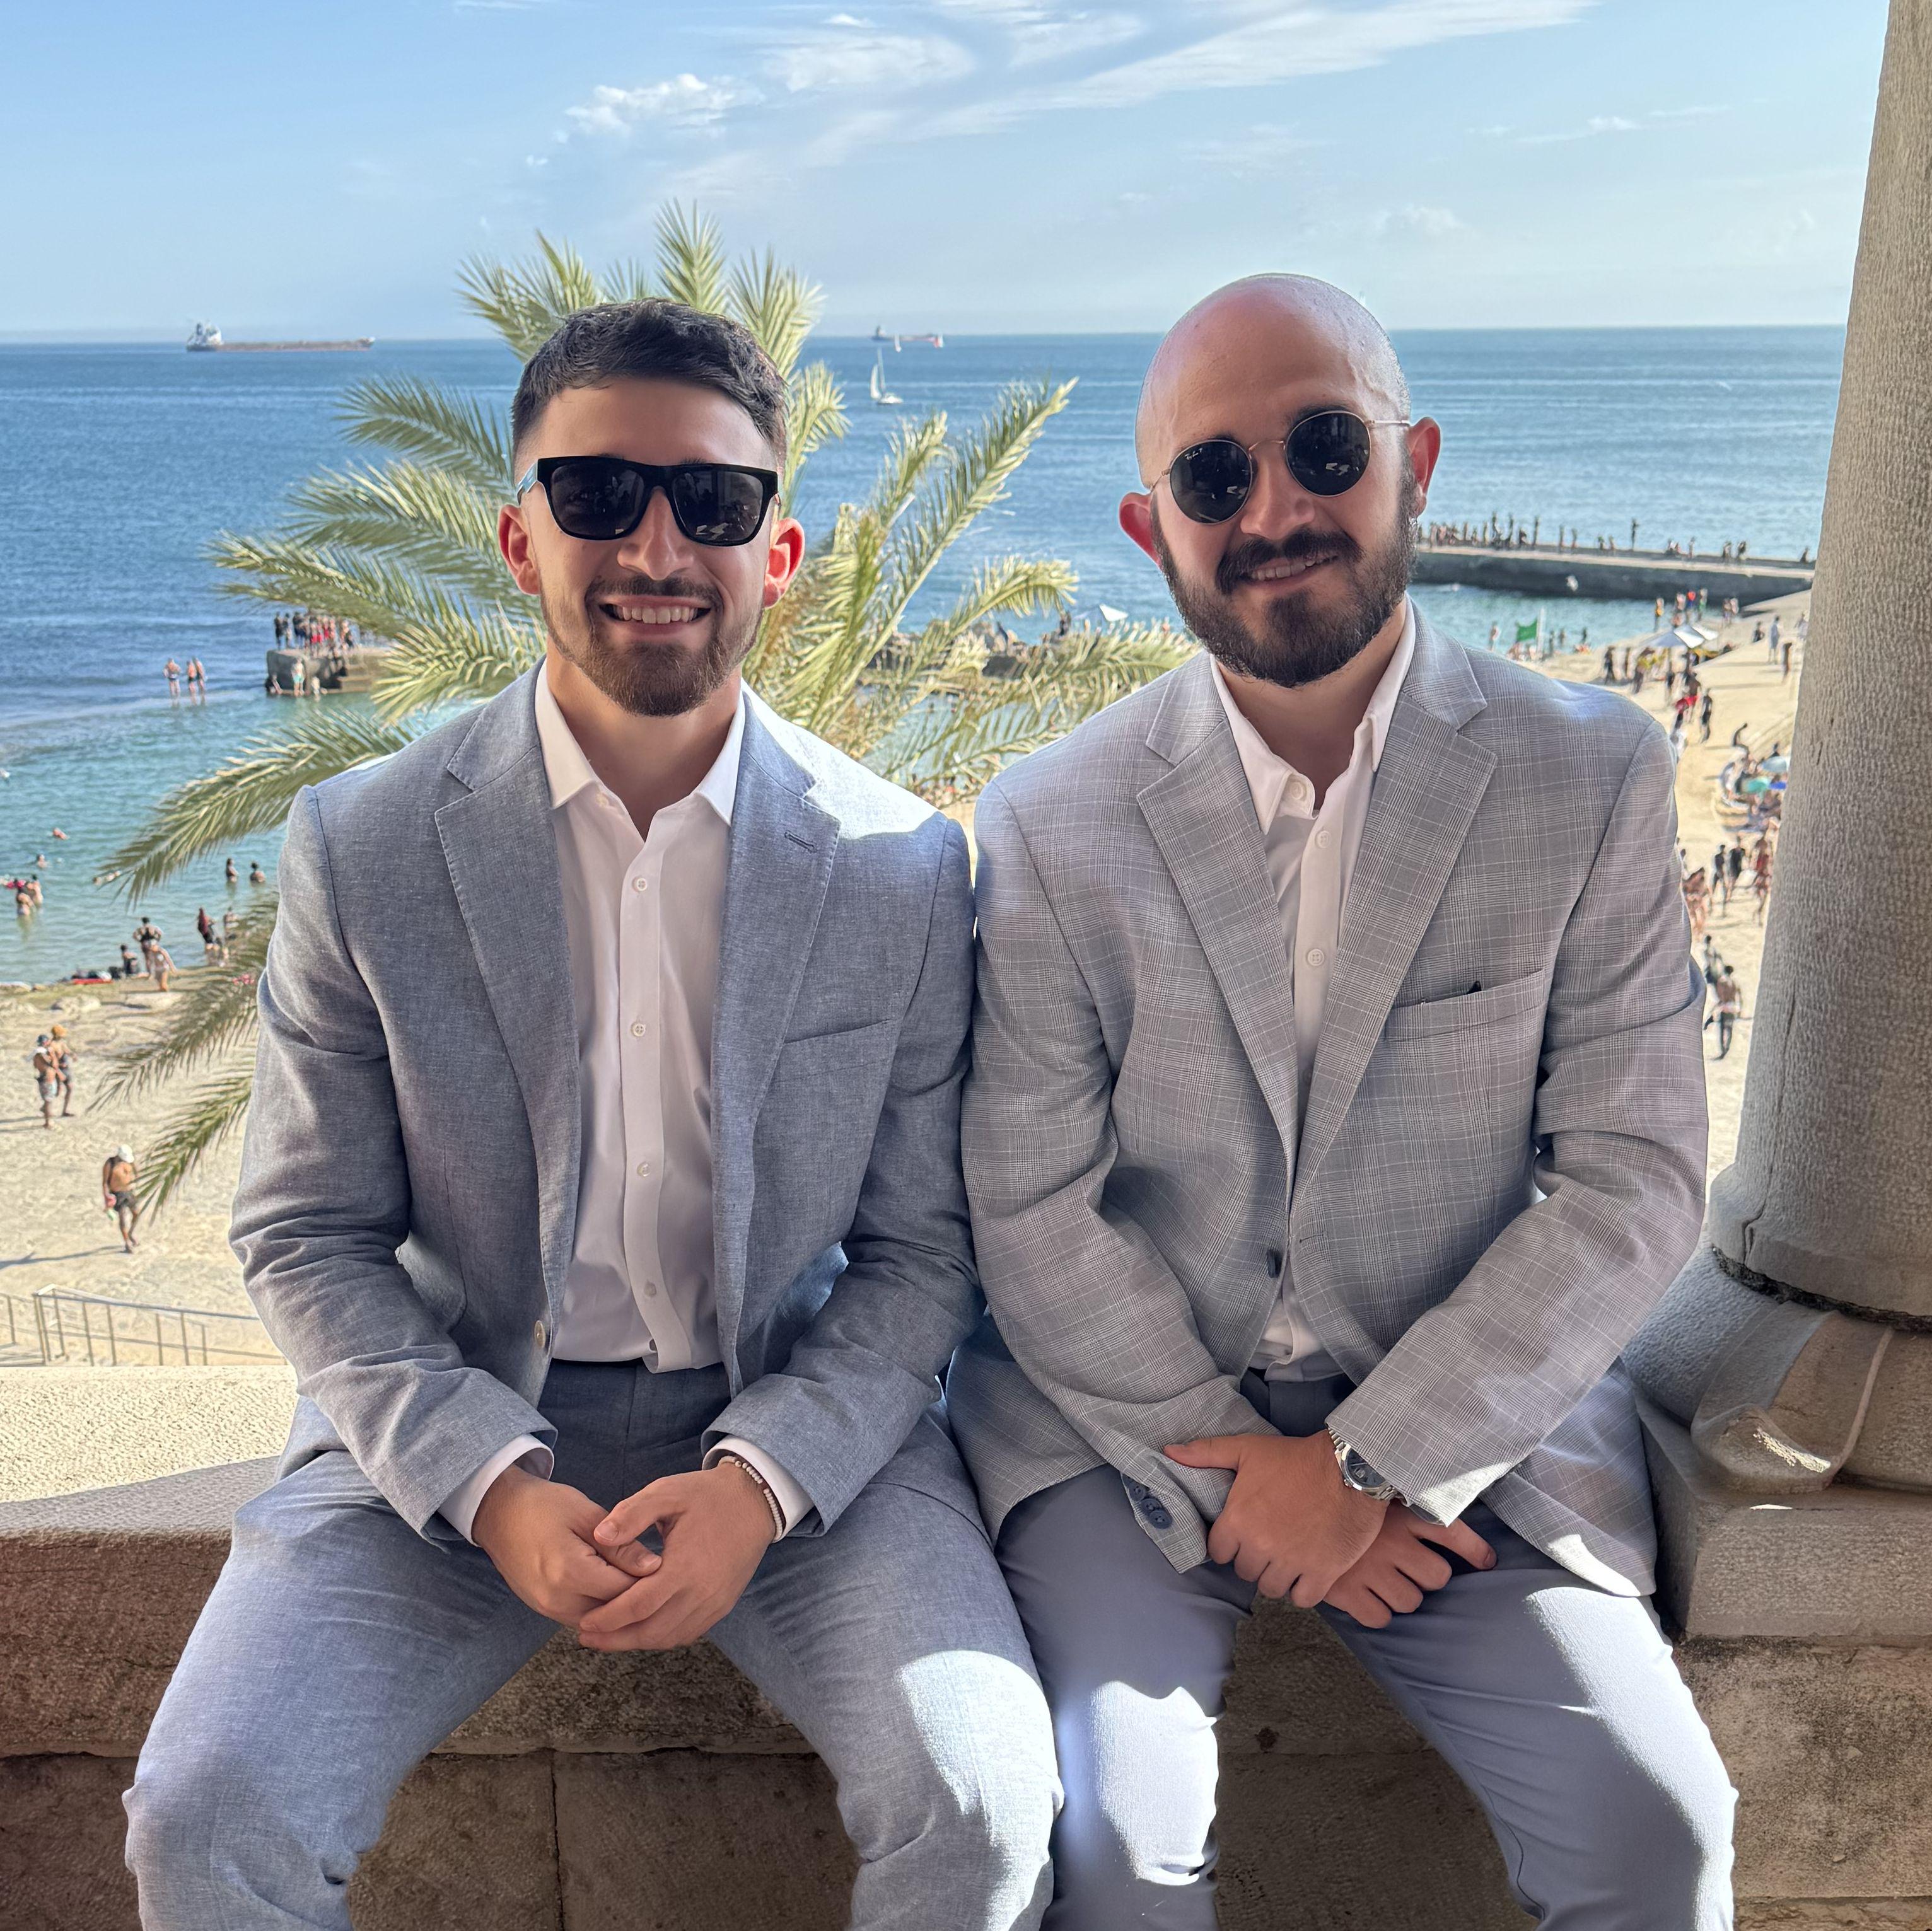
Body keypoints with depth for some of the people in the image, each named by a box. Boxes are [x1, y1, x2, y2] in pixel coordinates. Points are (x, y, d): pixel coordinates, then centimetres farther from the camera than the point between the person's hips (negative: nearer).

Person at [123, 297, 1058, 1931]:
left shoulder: (905, 868, -6)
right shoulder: (360, 851, -6)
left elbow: (923, 1248, -1)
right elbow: (307, 1239, -1)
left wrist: (763, 1481, -16)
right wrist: (490, 1482, -14)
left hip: (794, 1417, 0)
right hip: (459, 1422, 1)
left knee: (982, 1800, -20)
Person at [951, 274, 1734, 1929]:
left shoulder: (1592, 776, -3)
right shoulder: (1052, 822, -4)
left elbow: (1634, 1183, -6)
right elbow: (1033, 1213, -4)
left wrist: (1376, 1461, -12)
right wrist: (1231, 1470, -11)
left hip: (1466, 1427, 1)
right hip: (1128, 1413, 0)